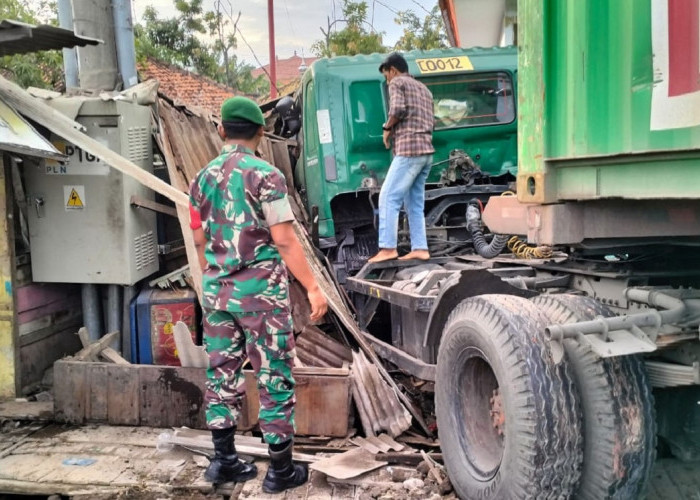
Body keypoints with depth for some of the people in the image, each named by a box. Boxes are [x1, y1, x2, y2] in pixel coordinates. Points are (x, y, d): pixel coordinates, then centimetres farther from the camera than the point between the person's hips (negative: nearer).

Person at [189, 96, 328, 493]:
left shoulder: (203, 178, 8)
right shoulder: (265, 175, -11)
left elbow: (201, 241, 14)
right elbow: (284, 240, -16)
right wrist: (313, 288, -13)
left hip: (217, 290, 6)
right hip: (259, 289, -6)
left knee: (222, 374, 13)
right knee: (275, 376, 3)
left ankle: (224, 461, 23)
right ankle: (281, 470, 12)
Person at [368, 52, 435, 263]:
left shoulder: (397, 83, 2)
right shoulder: (423, 89, 27)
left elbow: (398, 109, -17)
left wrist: (387, 128, 0)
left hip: (409, 150, -9)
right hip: (426, 151, 9)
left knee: (388, 198, -9)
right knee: (415, 203, 9)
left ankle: (388, 248, -13)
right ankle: (419, 248, 5)